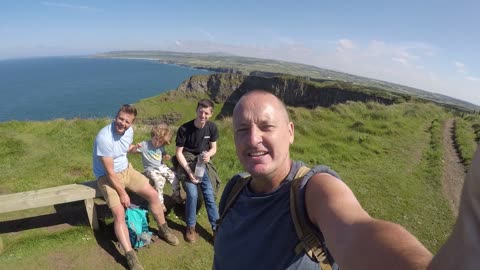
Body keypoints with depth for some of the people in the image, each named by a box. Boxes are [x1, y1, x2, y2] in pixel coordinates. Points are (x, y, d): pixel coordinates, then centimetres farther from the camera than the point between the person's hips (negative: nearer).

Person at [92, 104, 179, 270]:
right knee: (119, 213, -20)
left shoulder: (129, 131, -7)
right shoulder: (104, 138, -29)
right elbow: (110, 171, -25)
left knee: (152, 194, -2)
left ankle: (163, 229, 18)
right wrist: (122, 193, -20)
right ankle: (130, 256, -13)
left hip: (125, 170, 6)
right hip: (106, 176, -6)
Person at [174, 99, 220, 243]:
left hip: (203, 163, 3)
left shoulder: (212, 127, -7)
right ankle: (190, 226, 7)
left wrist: (209, 154, -20)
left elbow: (213, 148, 4)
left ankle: (216, 227, 9)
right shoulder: (184, 129, -17)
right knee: (192, 194, -16)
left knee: (209, 195, -5)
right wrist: (189, 171, -18)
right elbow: (178, 153, -11)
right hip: (187, 163, -2)